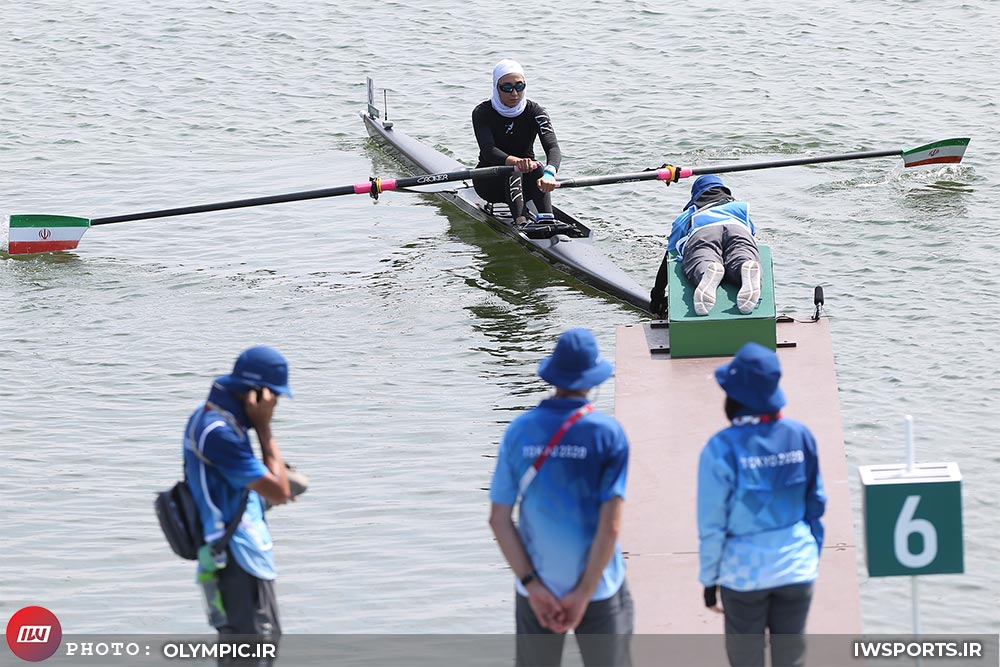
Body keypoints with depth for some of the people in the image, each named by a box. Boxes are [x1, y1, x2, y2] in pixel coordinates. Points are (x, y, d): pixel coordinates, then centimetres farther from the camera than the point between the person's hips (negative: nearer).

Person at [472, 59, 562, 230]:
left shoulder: (534, 111, -9)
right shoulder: (482, 113, -12)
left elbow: (553, 147, -25)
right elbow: (488, 150, -30)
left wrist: (549, 173, -49)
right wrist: (515, 162, -52)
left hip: (524, 183, 2)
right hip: (489, 182, -2)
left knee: (537, 169, -32)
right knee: (512, 170, -34)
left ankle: (546, 221, -54)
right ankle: (520, 221, -58)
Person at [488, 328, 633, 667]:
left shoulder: (519, 431, -4)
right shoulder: (608, 434, -11)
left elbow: (499, 519, -5)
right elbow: (610, 525, -16)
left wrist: (533, 586, -6)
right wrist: (584, 594, -12)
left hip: (538, 587, 2)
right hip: (598, 586, -2)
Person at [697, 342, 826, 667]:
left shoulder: (723, 448, -16)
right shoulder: (800, 436, -5)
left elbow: (712, 524, -11)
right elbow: (816, 503, 5)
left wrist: (709, 578, 0)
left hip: (745, 571, -3)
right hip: (797, 567, 3)